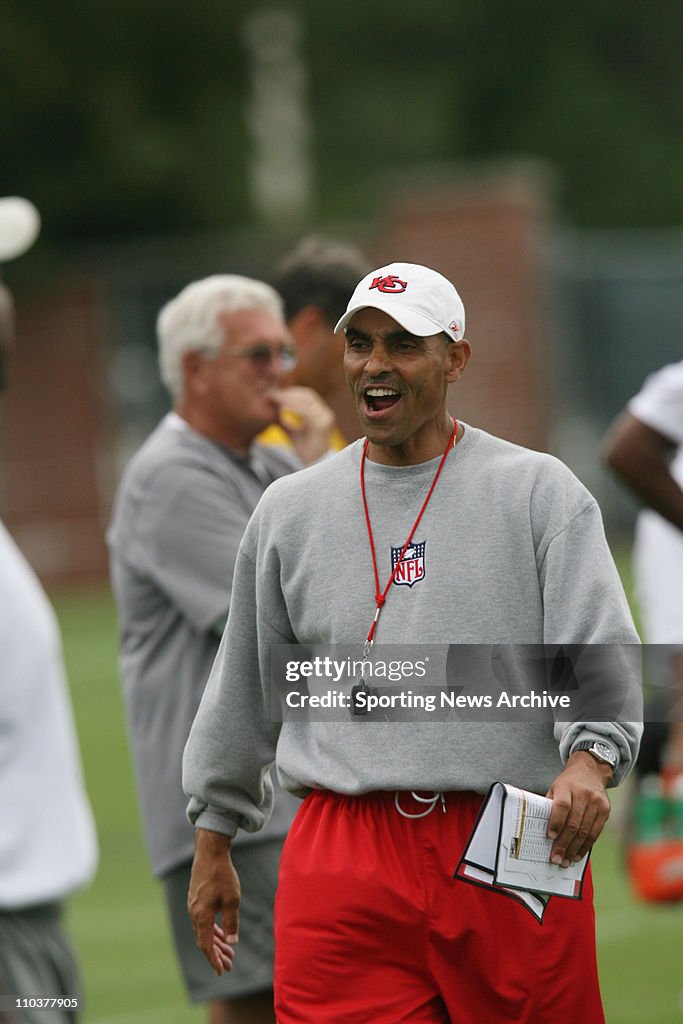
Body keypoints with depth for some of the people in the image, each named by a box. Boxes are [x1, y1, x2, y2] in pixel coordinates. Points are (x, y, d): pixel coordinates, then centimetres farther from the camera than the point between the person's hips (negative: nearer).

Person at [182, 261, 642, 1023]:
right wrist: (212, 843, 22)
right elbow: (244, 686, 22)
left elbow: (600, 650, -7)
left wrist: (587, 762, -25)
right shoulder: (291, 510, 14)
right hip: (344, 860, 2)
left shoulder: (539, 491, 4)